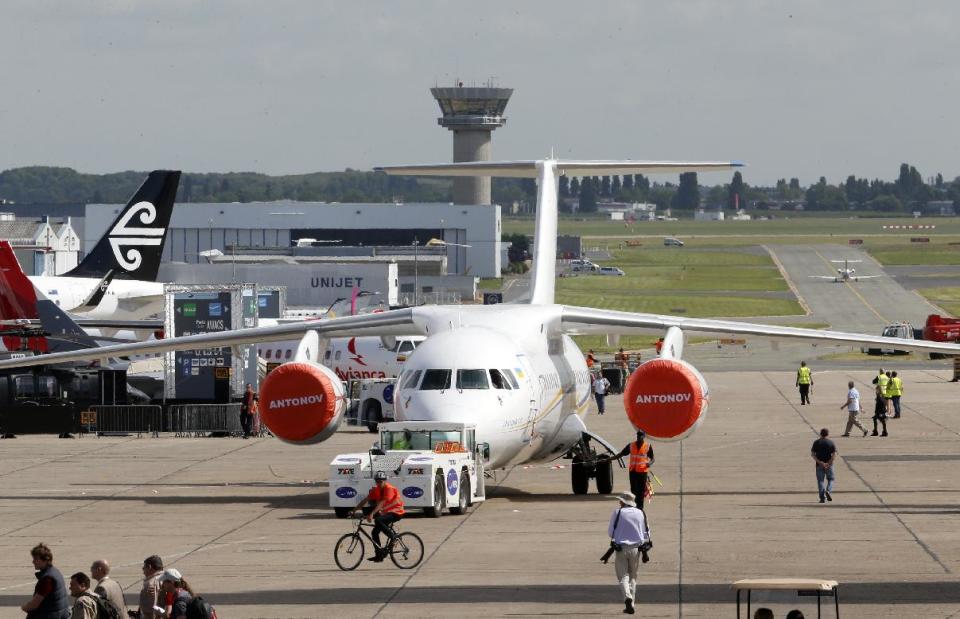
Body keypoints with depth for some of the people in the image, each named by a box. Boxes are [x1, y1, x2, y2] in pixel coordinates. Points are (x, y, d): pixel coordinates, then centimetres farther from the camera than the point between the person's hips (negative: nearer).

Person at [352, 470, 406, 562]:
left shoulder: (389, 488, -21)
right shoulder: (376, 490, 2)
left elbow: (382, 503, -32)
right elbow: (365, 500, 1)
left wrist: (372, 514, -41)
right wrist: (354, 510, -7)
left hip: (396, 512, -8)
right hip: (386, 512, 8)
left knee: (378, 520, -32)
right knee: (375, 532, -2)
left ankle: (393, 537, -16)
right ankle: (379, 555, 5)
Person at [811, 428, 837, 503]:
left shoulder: (816, 443, 1)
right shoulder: (831, 443, -1)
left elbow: (812, 454, -7)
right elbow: (834, 454, -11)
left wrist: (820, 462, -13)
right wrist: (828, 463, -13)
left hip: (819, 465, 0)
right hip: (829, 465, 0)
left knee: (820, 481, 6)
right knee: (830, 479, 14)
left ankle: (822, 497, -2)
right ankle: (828, 491, -11)